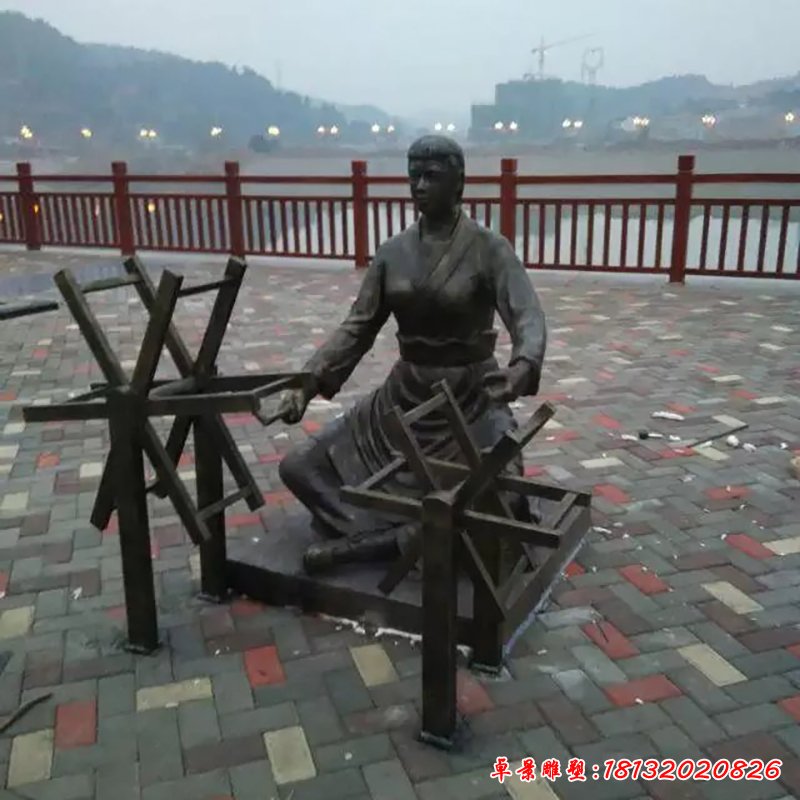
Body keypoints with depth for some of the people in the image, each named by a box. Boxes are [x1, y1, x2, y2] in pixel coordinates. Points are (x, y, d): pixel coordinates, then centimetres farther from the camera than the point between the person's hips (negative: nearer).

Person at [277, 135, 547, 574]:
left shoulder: (489, 249, -11)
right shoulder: (391, 253, 2)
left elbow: (528, 318, -23)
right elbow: (357, 328, 1)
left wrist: (523, 368, -46)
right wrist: (307, 383, -13)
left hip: (471, 397, -4)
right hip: (405, 395, 5)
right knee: (299, 467, -2)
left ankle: (375, 541, -15)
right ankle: (418, 533, -7)